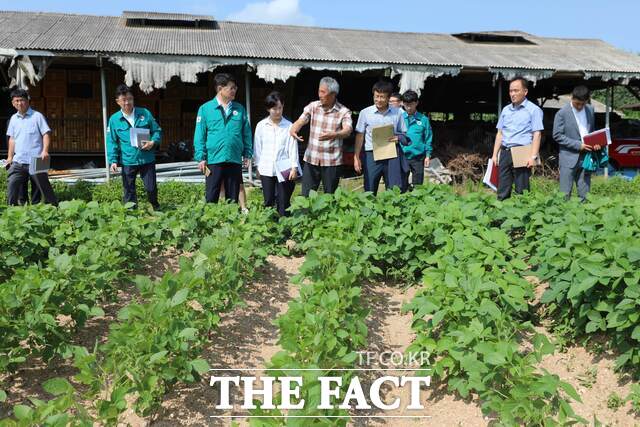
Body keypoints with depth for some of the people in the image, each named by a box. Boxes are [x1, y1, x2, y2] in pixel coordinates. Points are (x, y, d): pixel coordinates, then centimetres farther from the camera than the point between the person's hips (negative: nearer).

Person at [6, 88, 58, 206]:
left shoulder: (37, 116, -2)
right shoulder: (13, 119, 14)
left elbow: (46, 134, -6)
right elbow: (12, 139, 20)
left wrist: (45, 151, -20)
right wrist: (10, 156, 15)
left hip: (36, 161, -5)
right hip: (18, 161, 5)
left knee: (43, 186, -1)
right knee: (12, 185, -2)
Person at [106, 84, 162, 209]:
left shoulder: (145, 113, 2)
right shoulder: (114, 119, 1)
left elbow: (157, 130, 9)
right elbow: (112, 142, 3)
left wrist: (153, 142, -11)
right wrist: (113, 160, -6)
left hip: (147, 160, 0)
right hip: (127, 161, 0)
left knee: (151, 188, 6)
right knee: (129, 192, 7)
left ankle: (156, 209, 31)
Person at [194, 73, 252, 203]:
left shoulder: (240, 109, 7)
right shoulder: (205, 108, 0)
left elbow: (247, 133, 11)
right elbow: (200, 135, -1)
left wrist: (247, 154, 5)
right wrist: (201, 158, -7)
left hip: (235, 161, 3)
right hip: (214, 160, -2)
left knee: (233, 199, 11)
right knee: (211, 198, 3)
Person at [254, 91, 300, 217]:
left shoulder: (289, 126, -1)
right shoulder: (261, 125, 4)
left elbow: (293, 148, -2)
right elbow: (258, 147, 8)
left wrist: (294, 167, -8)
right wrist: (258, 166, 8)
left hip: (284, 169, -1)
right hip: (266, 170, 2)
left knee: (284, 202, 3)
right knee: (268, 201, 6)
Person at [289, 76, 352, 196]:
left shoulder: (344, 112, -6)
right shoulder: (313, 106, 4)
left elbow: (347, 130, -21)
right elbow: (300, 121, -8)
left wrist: (332, 135, -43)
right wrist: (293, 129, -32)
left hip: (331, 161, -2)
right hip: (311, 159, 2)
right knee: (306, 196, 5)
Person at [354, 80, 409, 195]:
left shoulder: (397, 113, 5)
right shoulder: (365, 113, 2)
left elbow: (404, 133, 13)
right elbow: (359, 136, 4)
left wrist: (399, 138, -10)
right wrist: (356, 157, -1)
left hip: (392, 156, 1)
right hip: (371, 155, -1)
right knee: (369, 192, 5)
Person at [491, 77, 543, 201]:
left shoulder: (533, 110, -2)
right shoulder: (506, 110, 15)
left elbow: (537, 135, -8)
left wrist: (533, 157, -17)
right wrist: (495, 154, 11)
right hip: (505, 152, 5)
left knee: (521, 191, -1)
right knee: (502, 191, 6)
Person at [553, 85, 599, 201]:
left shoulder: (590, 110, 10)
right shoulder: (562, 113, -7)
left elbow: (593, 130, 21)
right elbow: (557, 135, -10)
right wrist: (578, 145, -15)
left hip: (586, 157, 5)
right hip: (569, 157, -5)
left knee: (584, 194, 7)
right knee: (565, 193, -3)